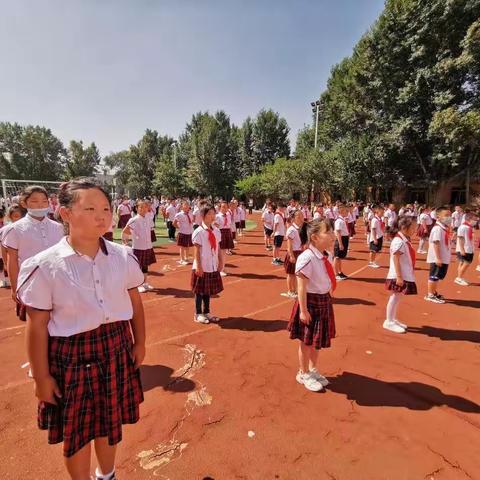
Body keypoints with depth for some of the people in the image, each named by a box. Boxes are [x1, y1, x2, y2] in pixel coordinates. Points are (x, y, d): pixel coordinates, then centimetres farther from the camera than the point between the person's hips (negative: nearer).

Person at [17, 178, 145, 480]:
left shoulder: (123, 257, -7)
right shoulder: (45, 266, -15)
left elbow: (135, 303, 4)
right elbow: (37, 326, -8)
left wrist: (139, 342, 9)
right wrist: (41, 376, -4)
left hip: (115, 347, 3)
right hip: (71, 354, -3)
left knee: (110, 420, 23)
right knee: (76, 429, 17)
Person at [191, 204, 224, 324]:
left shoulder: (216, 231, 5)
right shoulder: (198, 232, -13)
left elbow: (218, 248, 8)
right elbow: (197, 251, -14)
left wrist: (220, 262, 7)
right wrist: (198, 267, -16)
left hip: (213, 267, 6)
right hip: (202, 267, -6)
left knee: (209, 291, 16)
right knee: (200, 291, 7)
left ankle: (206, 312, 31)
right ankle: (198, 314, 22)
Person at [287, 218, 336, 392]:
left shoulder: (323, 257, 2)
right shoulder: (306, 258, -24)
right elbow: (302, 287, -22)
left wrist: (326, 300, 17)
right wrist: (303, 310, -19)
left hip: (324, 301, 8)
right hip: (311, 303, -8)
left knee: (317, 341, 23)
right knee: (306, 342, 11)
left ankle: (313, 370, 45)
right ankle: (303, 374, 33)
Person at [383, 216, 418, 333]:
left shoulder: (405, 240, 11)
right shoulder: (399, 241, -19)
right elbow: (395, 260, -22)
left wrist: (402, 276, 18)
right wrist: (399, 276, -23)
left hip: (405, 275, 9)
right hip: (399, 276, -9)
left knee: (397, 297, 16)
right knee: (395, 297, 0)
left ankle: (393, 319, 28)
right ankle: (389, 322, 11)